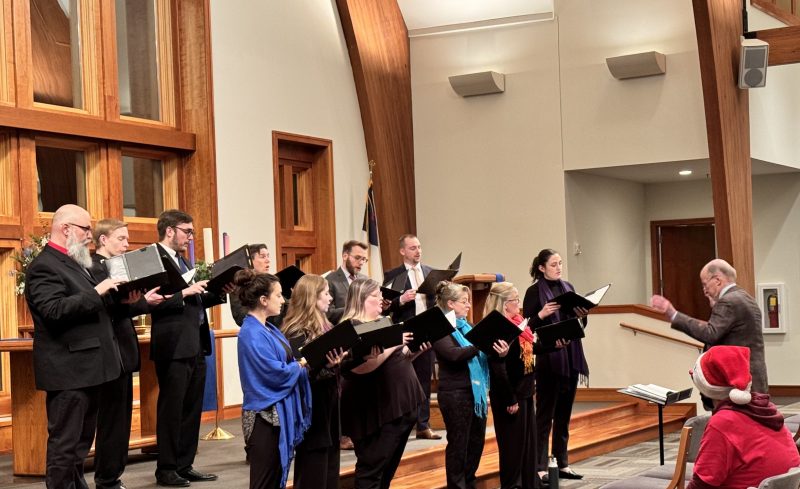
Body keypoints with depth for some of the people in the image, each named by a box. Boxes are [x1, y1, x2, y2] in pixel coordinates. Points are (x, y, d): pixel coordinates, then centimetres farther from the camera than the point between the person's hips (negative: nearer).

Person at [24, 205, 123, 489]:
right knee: (65, 443, -5)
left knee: (81, 442, 16)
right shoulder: (44, 267, -13)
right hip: (68, 369, -10)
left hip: (87, 368, 10)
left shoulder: (74, 263, 18)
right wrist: (96, 293, -24)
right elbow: (54, 310, -25)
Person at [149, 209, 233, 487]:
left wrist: (219, 294, 7)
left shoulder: (181, 261, 18)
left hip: (195, 346, 9)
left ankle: (185, 466, 20)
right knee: (171, 410, 0)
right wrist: (184, 292, -25)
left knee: (192, 409, 12)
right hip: (174, 347, -9)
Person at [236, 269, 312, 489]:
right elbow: (275, 372, -22)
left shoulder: (268, 329, 12)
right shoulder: (252, 334, -18)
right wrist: (303, 365, -8)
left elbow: (285, 362, 15)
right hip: (265, 415, -9)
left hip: (279, 412, 9)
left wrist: (301, 363, -2)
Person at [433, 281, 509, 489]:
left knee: (476, 442, 13)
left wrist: (497, 350, -6)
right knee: (458, 444, 1)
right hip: (456, 393, -8)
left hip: (477, 391, 8)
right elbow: (454, 354, -23)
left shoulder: (465, 326, 15)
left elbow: (479, 356, 14)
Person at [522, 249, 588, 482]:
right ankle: (540, 467, 0)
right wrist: (541, 315, -24)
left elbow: (579, 325, 17)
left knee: (564, 413, 11)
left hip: (570, 356, 6)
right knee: (545, 413, -3)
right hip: (547, 358, -6)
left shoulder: (568, 288, 11)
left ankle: (562, 463, 18)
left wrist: (582, 315, -4)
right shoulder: (534, 292, -6)